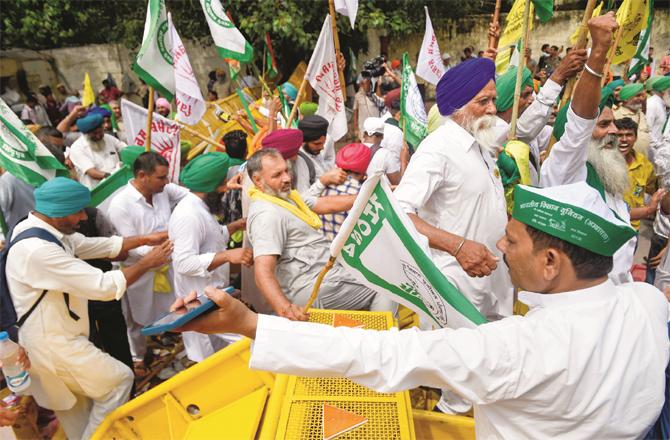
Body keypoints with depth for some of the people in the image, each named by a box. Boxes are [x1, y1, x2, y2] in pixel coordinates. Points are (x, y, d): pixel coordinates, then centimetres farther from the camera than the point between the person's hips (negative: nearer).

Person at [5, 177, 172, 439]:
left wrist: (145, 240, 1)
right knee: (119, 379, 3)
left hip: (49, 337, 10)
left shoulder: (49, 231, 0)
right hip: (51, 344, -10)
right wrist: (148, 263, -18)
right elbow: (103, 286, -30)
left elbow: (102, 246, 9)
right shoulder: (38, 250, -31)